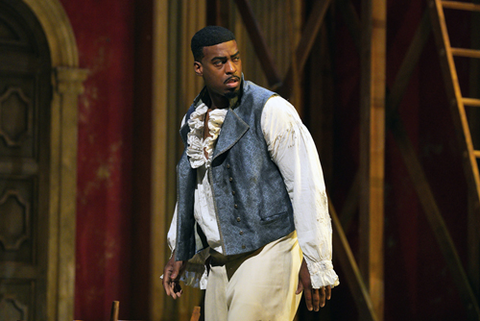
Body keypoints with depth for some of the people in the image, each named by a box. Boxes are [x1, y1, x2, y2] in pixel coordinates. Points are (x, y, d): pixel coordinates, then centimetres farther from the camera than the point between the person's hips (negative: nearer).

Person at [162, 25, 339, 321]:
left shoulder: (271, 111, -12)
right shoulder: (194, 119, 10)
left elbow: (308, 185, -14)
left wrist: (315, 263, -17)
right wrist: (180, 254, 24)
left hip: (268, 252, -7)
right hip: (221, 262, 7)